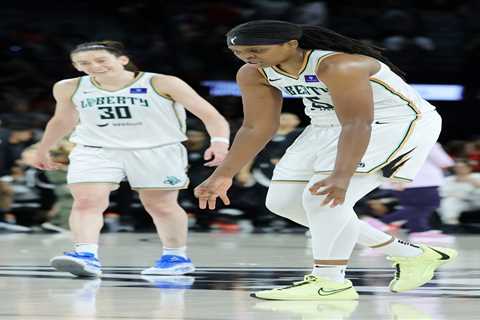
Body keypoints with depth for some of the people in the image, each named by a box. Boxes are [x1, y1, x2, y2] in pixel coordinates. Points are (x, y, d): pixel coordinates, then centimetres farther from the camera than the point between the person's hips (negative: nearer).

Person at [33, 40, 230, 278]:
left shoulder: (161, 84, -12)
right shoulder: (69, 89, 1)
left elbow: (209, 114, -13)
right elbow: (63, 120, 21)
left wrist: (219, 141, -28)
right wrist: (43, 149, 29)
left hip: (157, 151, -2)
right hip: (95, 151, 2)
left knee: (161, 205, 6)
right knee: (87, 201, -17)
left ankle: (177, 257, 23)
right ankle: (86, 256, -26)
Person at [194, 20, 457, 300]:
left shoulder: (338, 66, -32)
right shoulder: (254, 74, -7)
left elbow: (357, 125, -38)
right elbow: (257, 127, 2)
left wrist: (341, 177, -49)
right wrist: (223, 176, 0)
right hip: (329, 127, 9)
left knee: (323, 197, -26)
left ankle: (330, 282, -11)